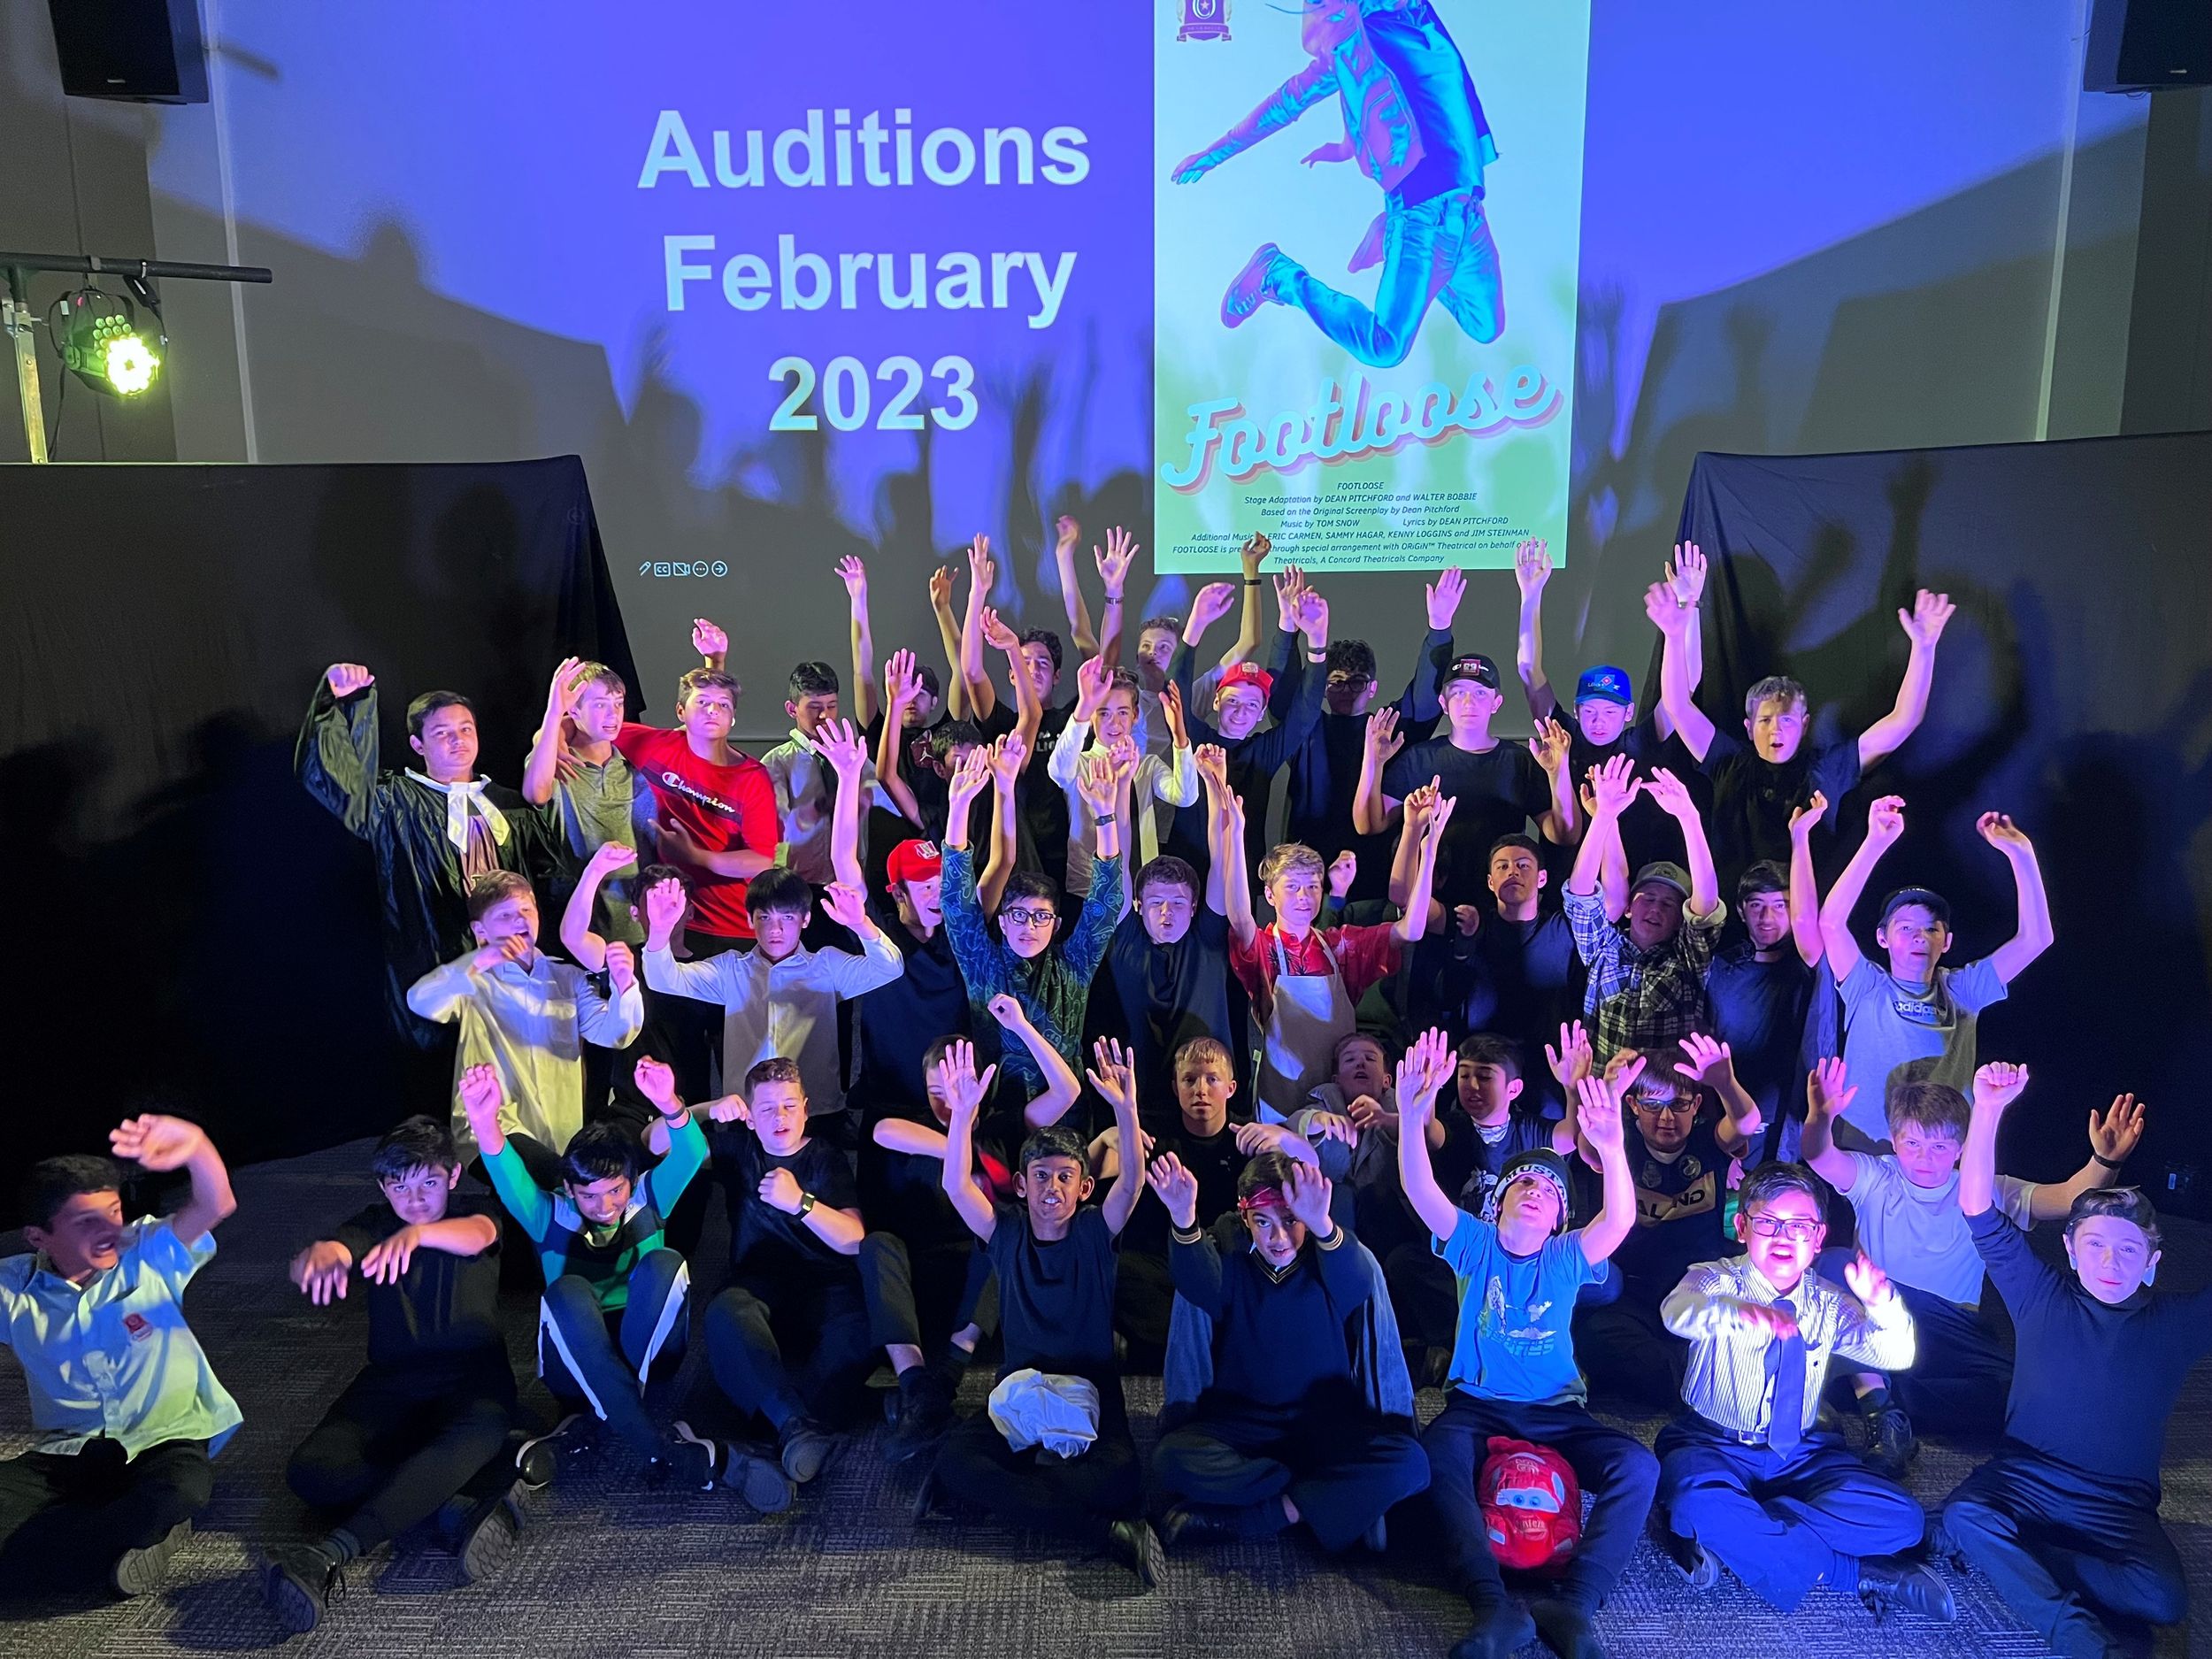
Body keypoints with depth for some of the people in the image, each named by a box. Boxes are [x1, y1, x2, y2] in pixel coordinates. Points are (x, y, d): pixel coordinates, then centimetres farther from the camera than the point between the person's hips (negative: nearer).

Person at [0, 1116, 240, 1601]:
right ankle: (132, 1537, -18)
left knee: (181, 1491, -39)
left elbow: (216, 1205, -26)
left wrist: (196, 1146, -49)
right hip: (65, 1454, 3)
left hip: (163, 1442, -3)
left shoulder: (150, 1254, -8)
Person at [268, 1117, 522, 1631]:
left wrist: (417, 1233, -49)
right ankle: (485, 1491, -30)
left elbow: (474, 1237, -27)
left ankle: (330, 1552, -46)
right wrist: (318, 1254, -43)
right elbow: (300, 1269, -16)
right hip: (392, 1378, 3)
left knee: (472, 1439, -38)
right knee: (309, 1471, -24)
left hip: (471, 1374, -3)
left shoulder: (474, 1213, 0)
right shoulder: (373, 1225, 4)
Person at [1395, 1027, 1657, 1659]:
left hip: (1556, 1411, 2)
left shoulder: (1567, 1259, 0)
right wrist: (1412, 1117, -38)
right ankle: (1494, 1607, -40)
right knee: (1434, 1457, -34)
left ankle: (1571, 1606, -30)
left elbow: (1620, 1218, -22)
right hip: (1477, 1403, -1)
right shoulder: (1475, 1243, 0)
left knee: (1638, 1465, -25)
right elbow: (1420, 1191, -19)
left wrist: (1612, 1150, -43)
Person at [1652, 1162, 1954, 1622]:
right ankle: (1856, 1571, -19)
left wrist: (1882, 1304, -32)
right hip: (1713, 1446, -4)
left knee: (1899, 1518, -18)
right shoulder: (1716, 1280, -8)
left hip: (1800, 1454, 4)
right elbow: (1679, 1310, -32)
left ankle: (1732, 1537, -17)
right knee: (1699, 1503, -37)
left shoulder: (1829, 1304, 6)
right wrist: (1740, 1314, -55)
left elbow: (1895, 1355, -9)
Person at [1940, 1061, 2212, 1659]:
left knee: (2162, 1598, -29)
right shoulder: (2042, 1297, 2)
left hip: (2120, 1506, 1)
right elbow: (1979, 1211, -7)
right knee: (1964, 1516, -33)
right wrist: (1988, 1110, -19)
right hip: (2024, 1477, -1)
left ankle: (2011, 1558, -12)